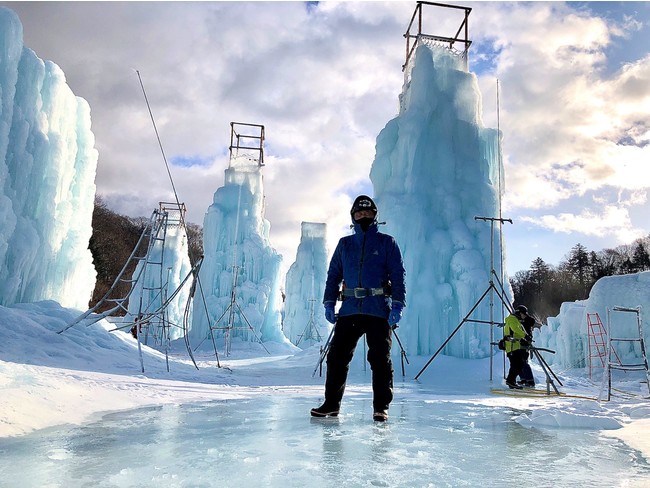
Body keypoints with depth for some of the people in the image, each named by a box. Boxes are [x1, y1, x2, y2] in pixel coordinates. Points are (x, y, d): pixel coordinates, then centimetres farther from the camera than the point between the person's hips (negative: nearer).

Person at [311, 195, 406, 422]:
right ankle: (331, 403, 15)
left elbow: (398, 275, 2)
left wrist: (397, 305, -8)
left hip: (379, 310, -3)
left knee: (380, 359, 0)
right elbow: (333, 275, 16)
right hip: (349, 309, 3)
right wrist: (329, 303, 6)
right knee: (337, 356, 2)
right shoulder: (344, 244, 15)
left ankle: (381, 406, 11)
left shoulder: (386, 243, 7)